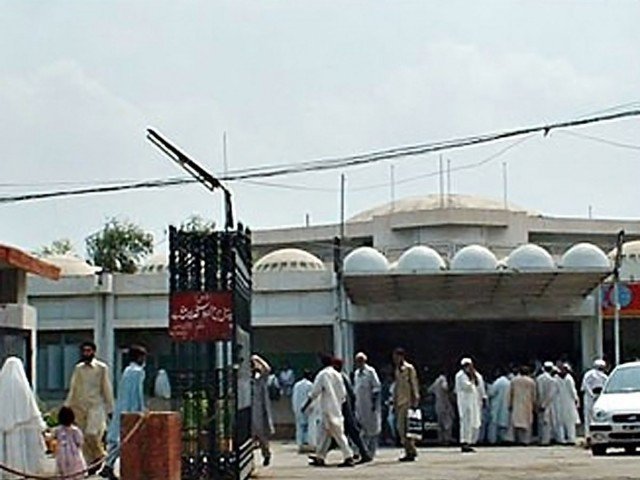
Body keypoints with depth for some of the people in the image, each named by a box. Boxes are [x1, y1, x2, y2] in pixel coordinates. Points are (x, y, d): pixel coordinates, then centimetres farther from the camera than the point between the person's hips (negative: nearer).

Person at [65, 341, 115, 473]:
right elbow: (73, 389, 14)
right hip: (80, 407, 4)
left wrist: (110, 409, 0)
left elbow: (107, 389, 1)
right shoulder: (78, 368, 10)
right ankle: (91, 463, 12)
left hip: (96, 406, -4)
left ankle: (99, 455, 8)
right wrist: (67, 406, 9)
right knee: (83, 437, 2)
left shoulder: (102, 368, -1)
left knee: (92, 434, -17)